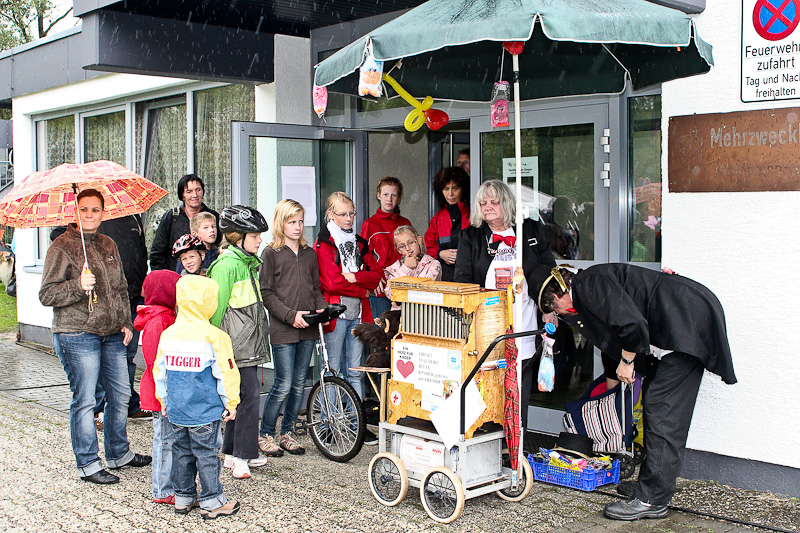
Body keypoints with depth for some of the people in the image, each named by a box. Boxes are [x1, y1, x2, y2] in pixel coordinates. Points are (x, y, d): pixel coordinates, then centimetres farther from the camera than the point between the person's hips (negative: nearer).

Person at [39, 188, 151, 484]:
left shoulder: (109, 245, 14)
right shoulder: (62, 246, -6)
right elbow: (46, 295, -9)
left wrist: (126, 322, 12)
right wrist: (78, 286, -24)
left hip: (112, 335, 7)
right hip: (77, 335, -7)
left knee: (121, 394, 12)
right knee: (84, 400, -2)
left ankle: (119, 453, 29)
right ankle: (88, 464, 10)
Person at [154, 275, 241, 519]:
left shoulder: (167, 334, 1)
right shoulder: (214, 336, -14)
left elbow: (159, 372, 9)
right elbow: (226, 373, -11)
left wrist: (164, 402, 21)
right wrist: (231, 403, 1)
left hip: (176, 410, 5)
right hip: (205, 411, -5)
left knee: (182, 451, 16)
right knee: (207, 454, 3)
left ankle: (183, 498, 26)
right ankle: (212, 502, 10)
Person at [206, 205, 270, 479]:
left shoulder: (248, 262, 16)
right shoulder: (227, 264, -14)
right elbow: (217, 307, -14)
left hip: (250, 341, 10)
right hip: (237, 343, -9)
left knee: (241, 395, 13)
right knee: (249, 394, -10)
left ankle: (232, 453, 21)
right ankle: (242, 456, -3)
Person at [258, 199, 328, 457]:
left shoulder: (309, 254, 14)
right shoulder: (271, 253, -1)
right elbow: (266, 293, -5)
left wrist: (321, 308, 0)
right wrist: (291, 315, -15)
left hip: (307, 330, 5)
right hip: (282, 330, -5)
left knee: (299, 385, 9)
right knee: (283, 386, -6)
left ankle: (287, 433, 23)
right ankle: (265, 434, 10)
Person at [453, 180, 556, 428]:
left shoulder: (532, 231, 10)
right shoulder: (471, 237, 9)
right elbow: (463, 279, 4)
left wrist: (549, 308, 3)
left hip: (524, 323, 0)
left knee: (520, 392, 2)